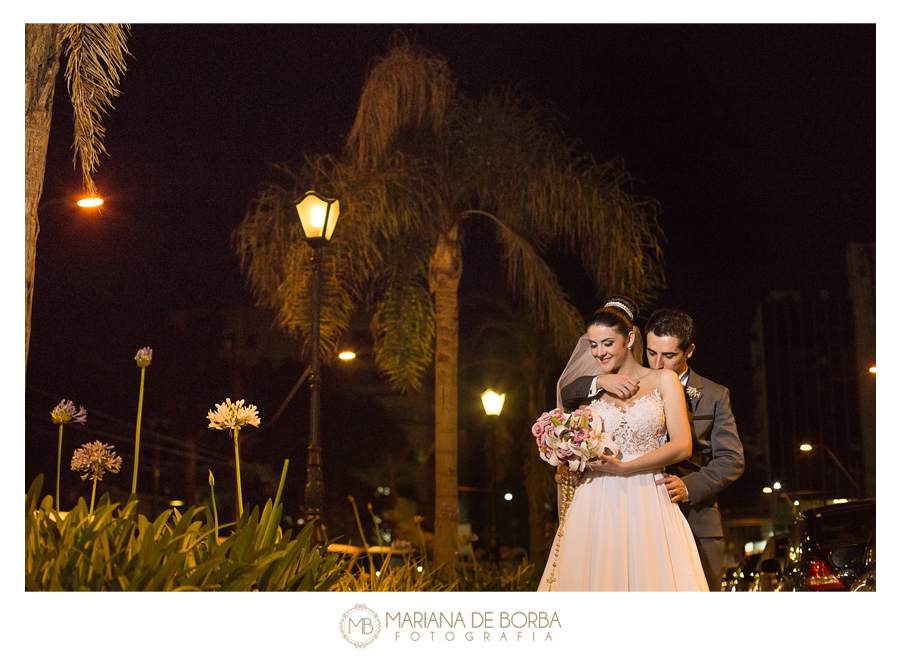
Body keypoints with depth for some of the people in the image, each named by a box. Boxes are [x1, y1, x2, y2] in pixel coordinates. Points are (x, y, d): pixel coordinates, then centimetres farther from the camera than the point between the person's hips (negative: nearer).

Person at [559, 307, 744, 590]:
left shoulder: (714, 396, 9)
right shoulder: (630, 386, 11)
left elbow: (731, 459, 3)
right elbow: (568, 396, 7)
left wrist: (688, 487, -14)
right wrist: (600, 381, -16)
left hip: (697, 527, 0)